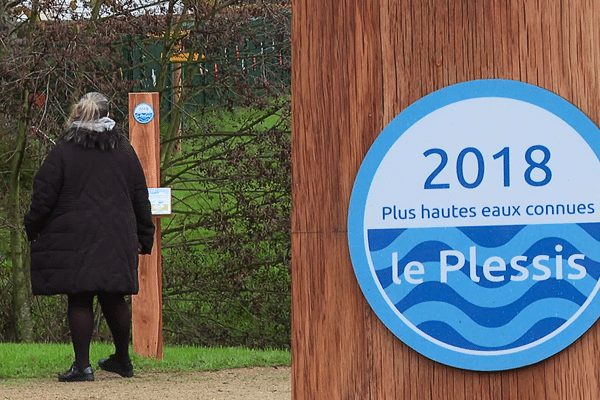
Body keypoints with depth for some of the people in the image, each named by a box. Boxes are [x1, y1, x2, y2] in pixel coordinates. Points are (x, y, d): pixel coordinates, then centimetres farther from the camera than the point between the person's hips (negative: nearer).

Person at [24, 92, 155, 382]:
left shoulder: (63, 151, -5)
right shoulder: (124, 151, 7)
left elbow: (44, 194, -5)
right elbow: (140, 197, 11)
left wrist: (33, 228, 8)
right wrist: (144, 236, 17)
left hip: (74, 238, -4)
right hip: (118, 237, 4)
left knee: (79, 300, -2)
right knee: (113, 298, 14)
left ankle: (82, 365, -7)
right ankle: (123, 360, 24)